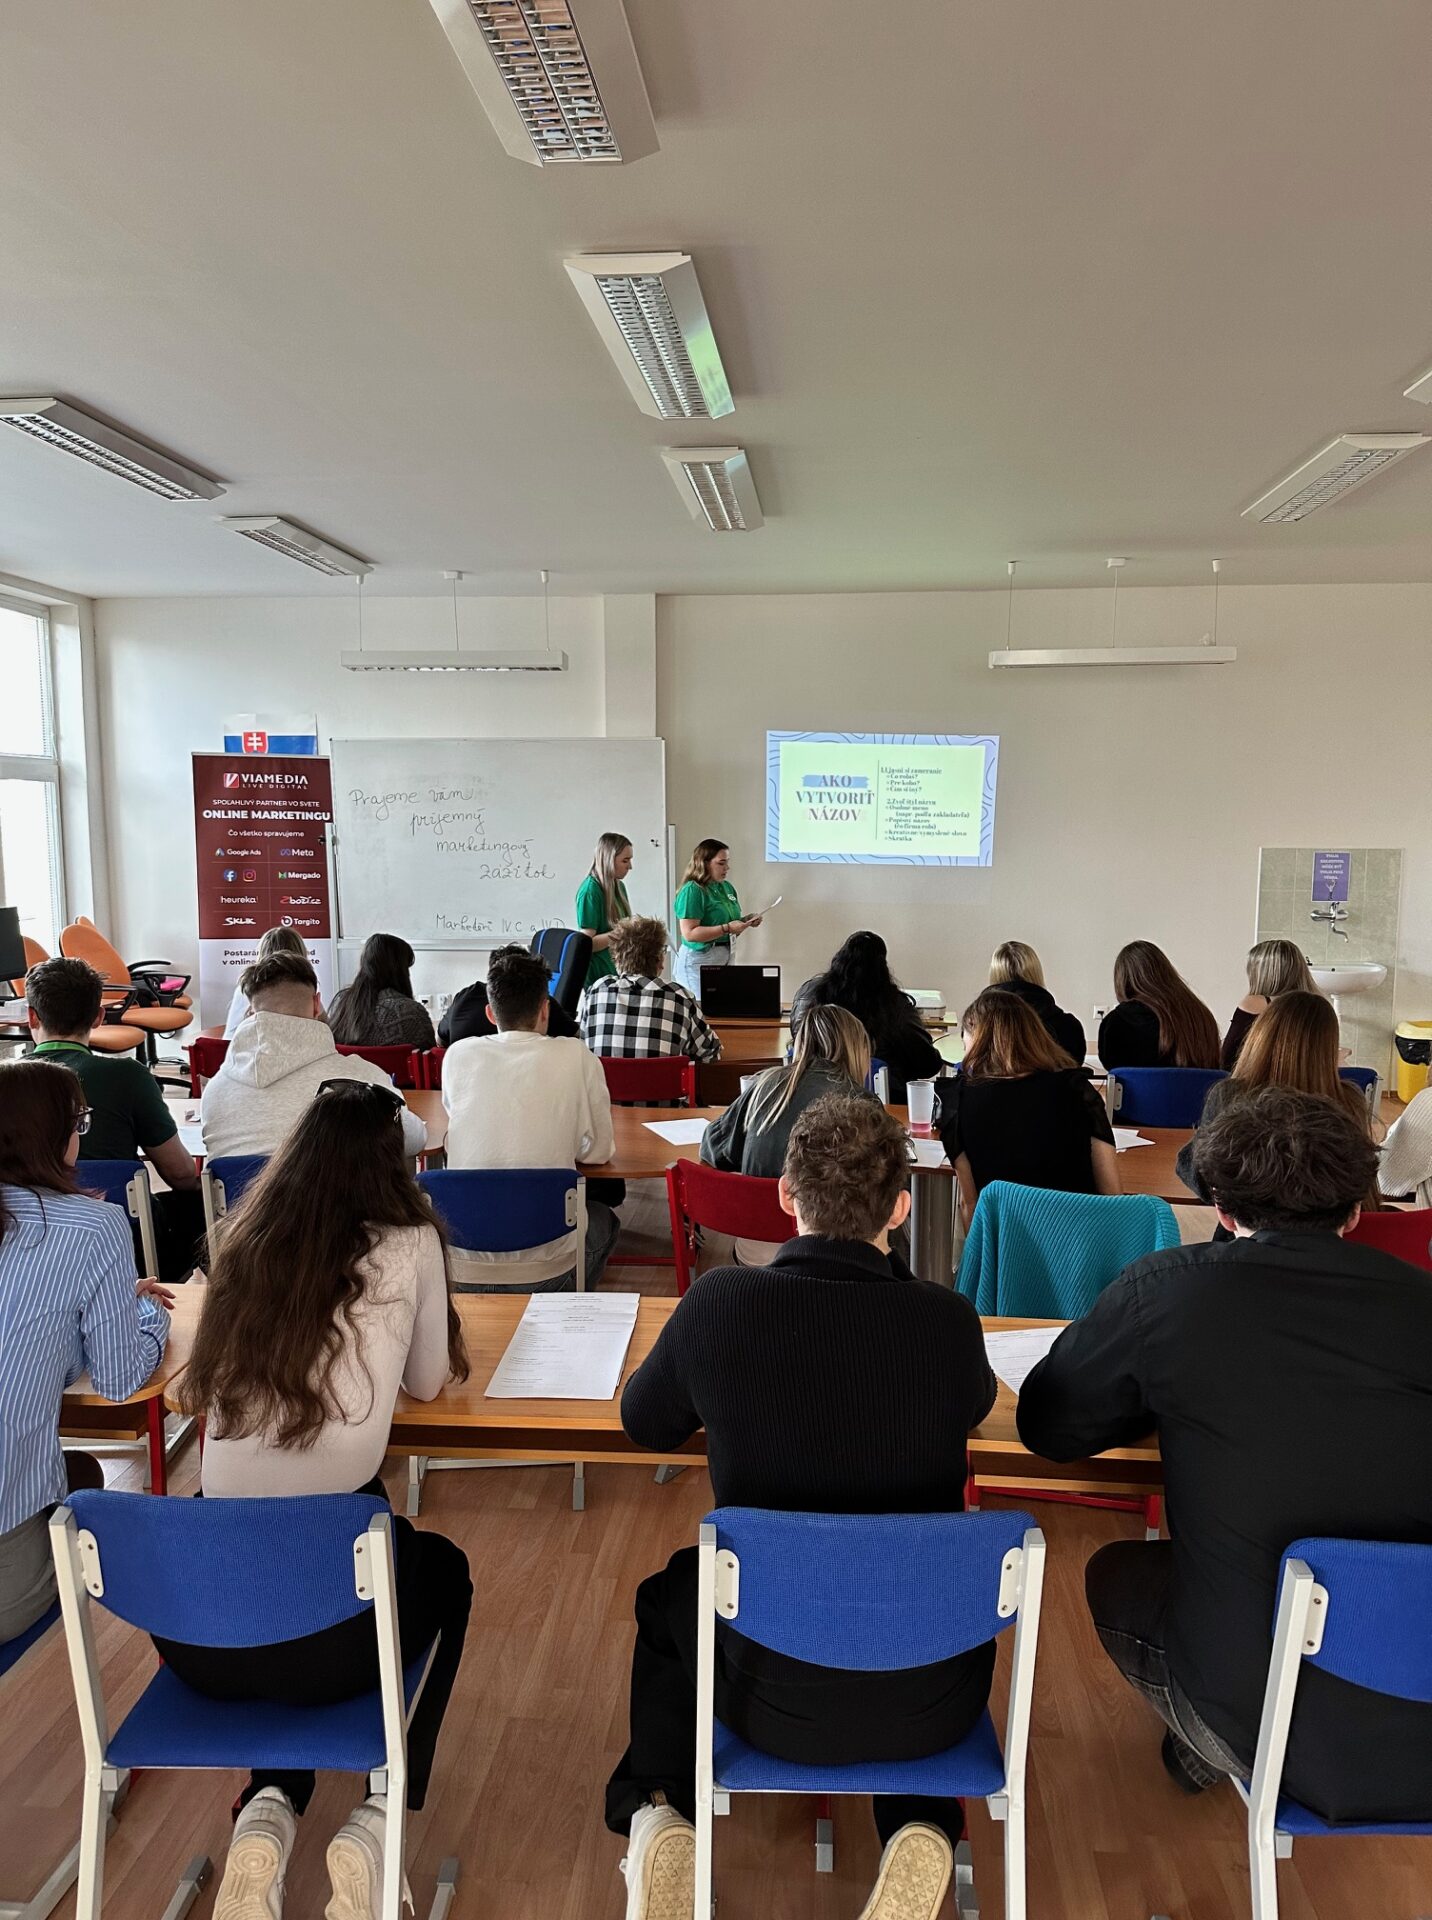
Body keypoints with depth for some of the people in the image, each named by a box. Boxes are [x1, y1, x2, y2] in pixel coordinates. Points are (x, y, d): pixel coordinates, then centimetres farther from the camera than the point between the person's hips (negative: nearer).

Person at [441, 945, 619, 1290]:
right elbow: (600, 1150, 1)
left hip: (462, 1264, 2)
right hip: (545, 1266, -2)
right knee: (603, 1220, 31)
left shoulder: (458, 1055, -1)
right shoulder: (575, 1057, -8)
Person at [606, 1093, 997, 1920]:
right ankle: (920, 1828, 22)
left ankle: (657, 1811, 25)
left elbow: (645, 1422, 2)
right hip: (930, 1704, 1)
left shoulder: (720, 1304, -20)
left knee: (668, 1597, 32)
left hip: (772, 1697, 0)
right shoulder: (948, 1321, -19)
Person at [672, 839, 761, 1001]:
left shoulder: (726, 887, 11)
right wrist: (727, 928, -23)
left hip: (726, 958, 8)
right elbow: (689, 933, -20)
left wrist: (746, 921, 4)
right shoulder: (692, 890, -13)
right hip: (699, 961, -8)